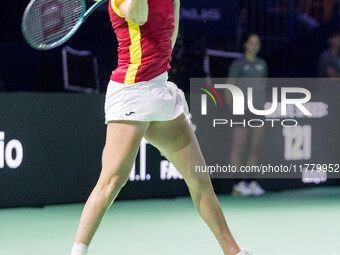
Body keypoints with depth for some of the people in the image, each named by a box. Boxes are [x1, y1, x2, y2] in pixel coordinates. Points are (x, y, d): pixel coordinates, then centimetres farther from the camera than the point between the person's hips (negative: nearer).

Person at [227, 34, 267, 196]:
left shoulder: (262, 64, 15)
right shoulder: (238, 64, -1)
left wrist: (262, 106, 15)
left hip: (258, 112, 6)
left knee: (254, 149, 6)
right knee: (238, 149, -5)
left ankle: (251, 183, 11)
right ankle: (238, 185, -5)